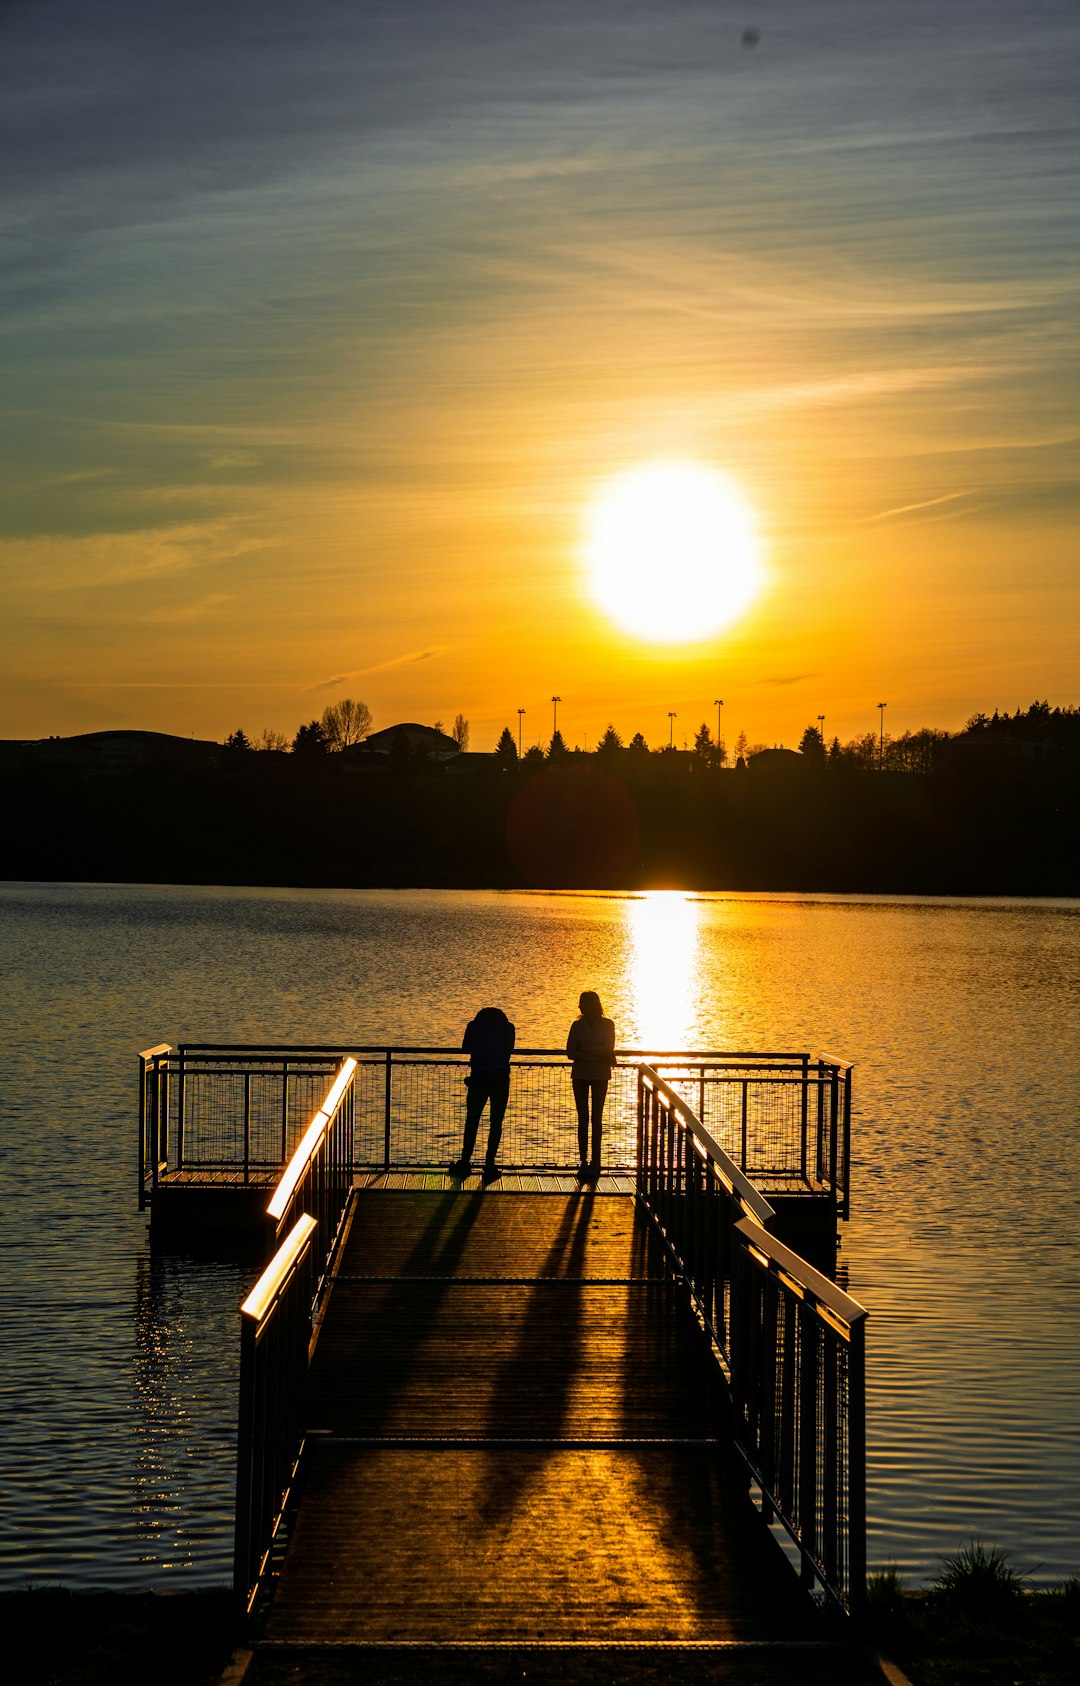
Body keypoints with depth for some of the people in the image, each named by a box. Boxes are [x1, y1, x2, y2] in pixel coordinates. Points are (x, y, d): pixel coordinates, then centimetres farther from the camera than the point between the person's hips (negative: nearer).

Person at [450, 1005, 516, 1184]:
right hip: (501, 1080, 0)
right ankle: (489, 1165, 0)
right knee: (496, 1123, 5)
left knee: (472, 1121, 12)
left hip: (479, 1079, 0)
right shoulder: (507, 1028, 6)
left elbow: (465, 1049, 10)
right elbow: (509, 1051, 15)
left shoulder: (474, 1026, 4)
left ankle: (465, 1162, 11)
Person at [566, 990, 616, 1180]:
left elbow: (608, 1050, -9)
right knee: (583, 1119, 1)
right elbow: (570, 1053, -3)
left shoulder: (607, 1025, 2)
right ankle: (584, 1161, 2)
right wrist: (596, 1056, -14)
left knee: (596, 1118, -3)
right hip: (580, 1076, 2)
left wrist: (584, 1050, -13)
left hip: (600, 1076, -2)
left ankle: (595, 1161, -1)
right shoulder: (577, 1025, 6)